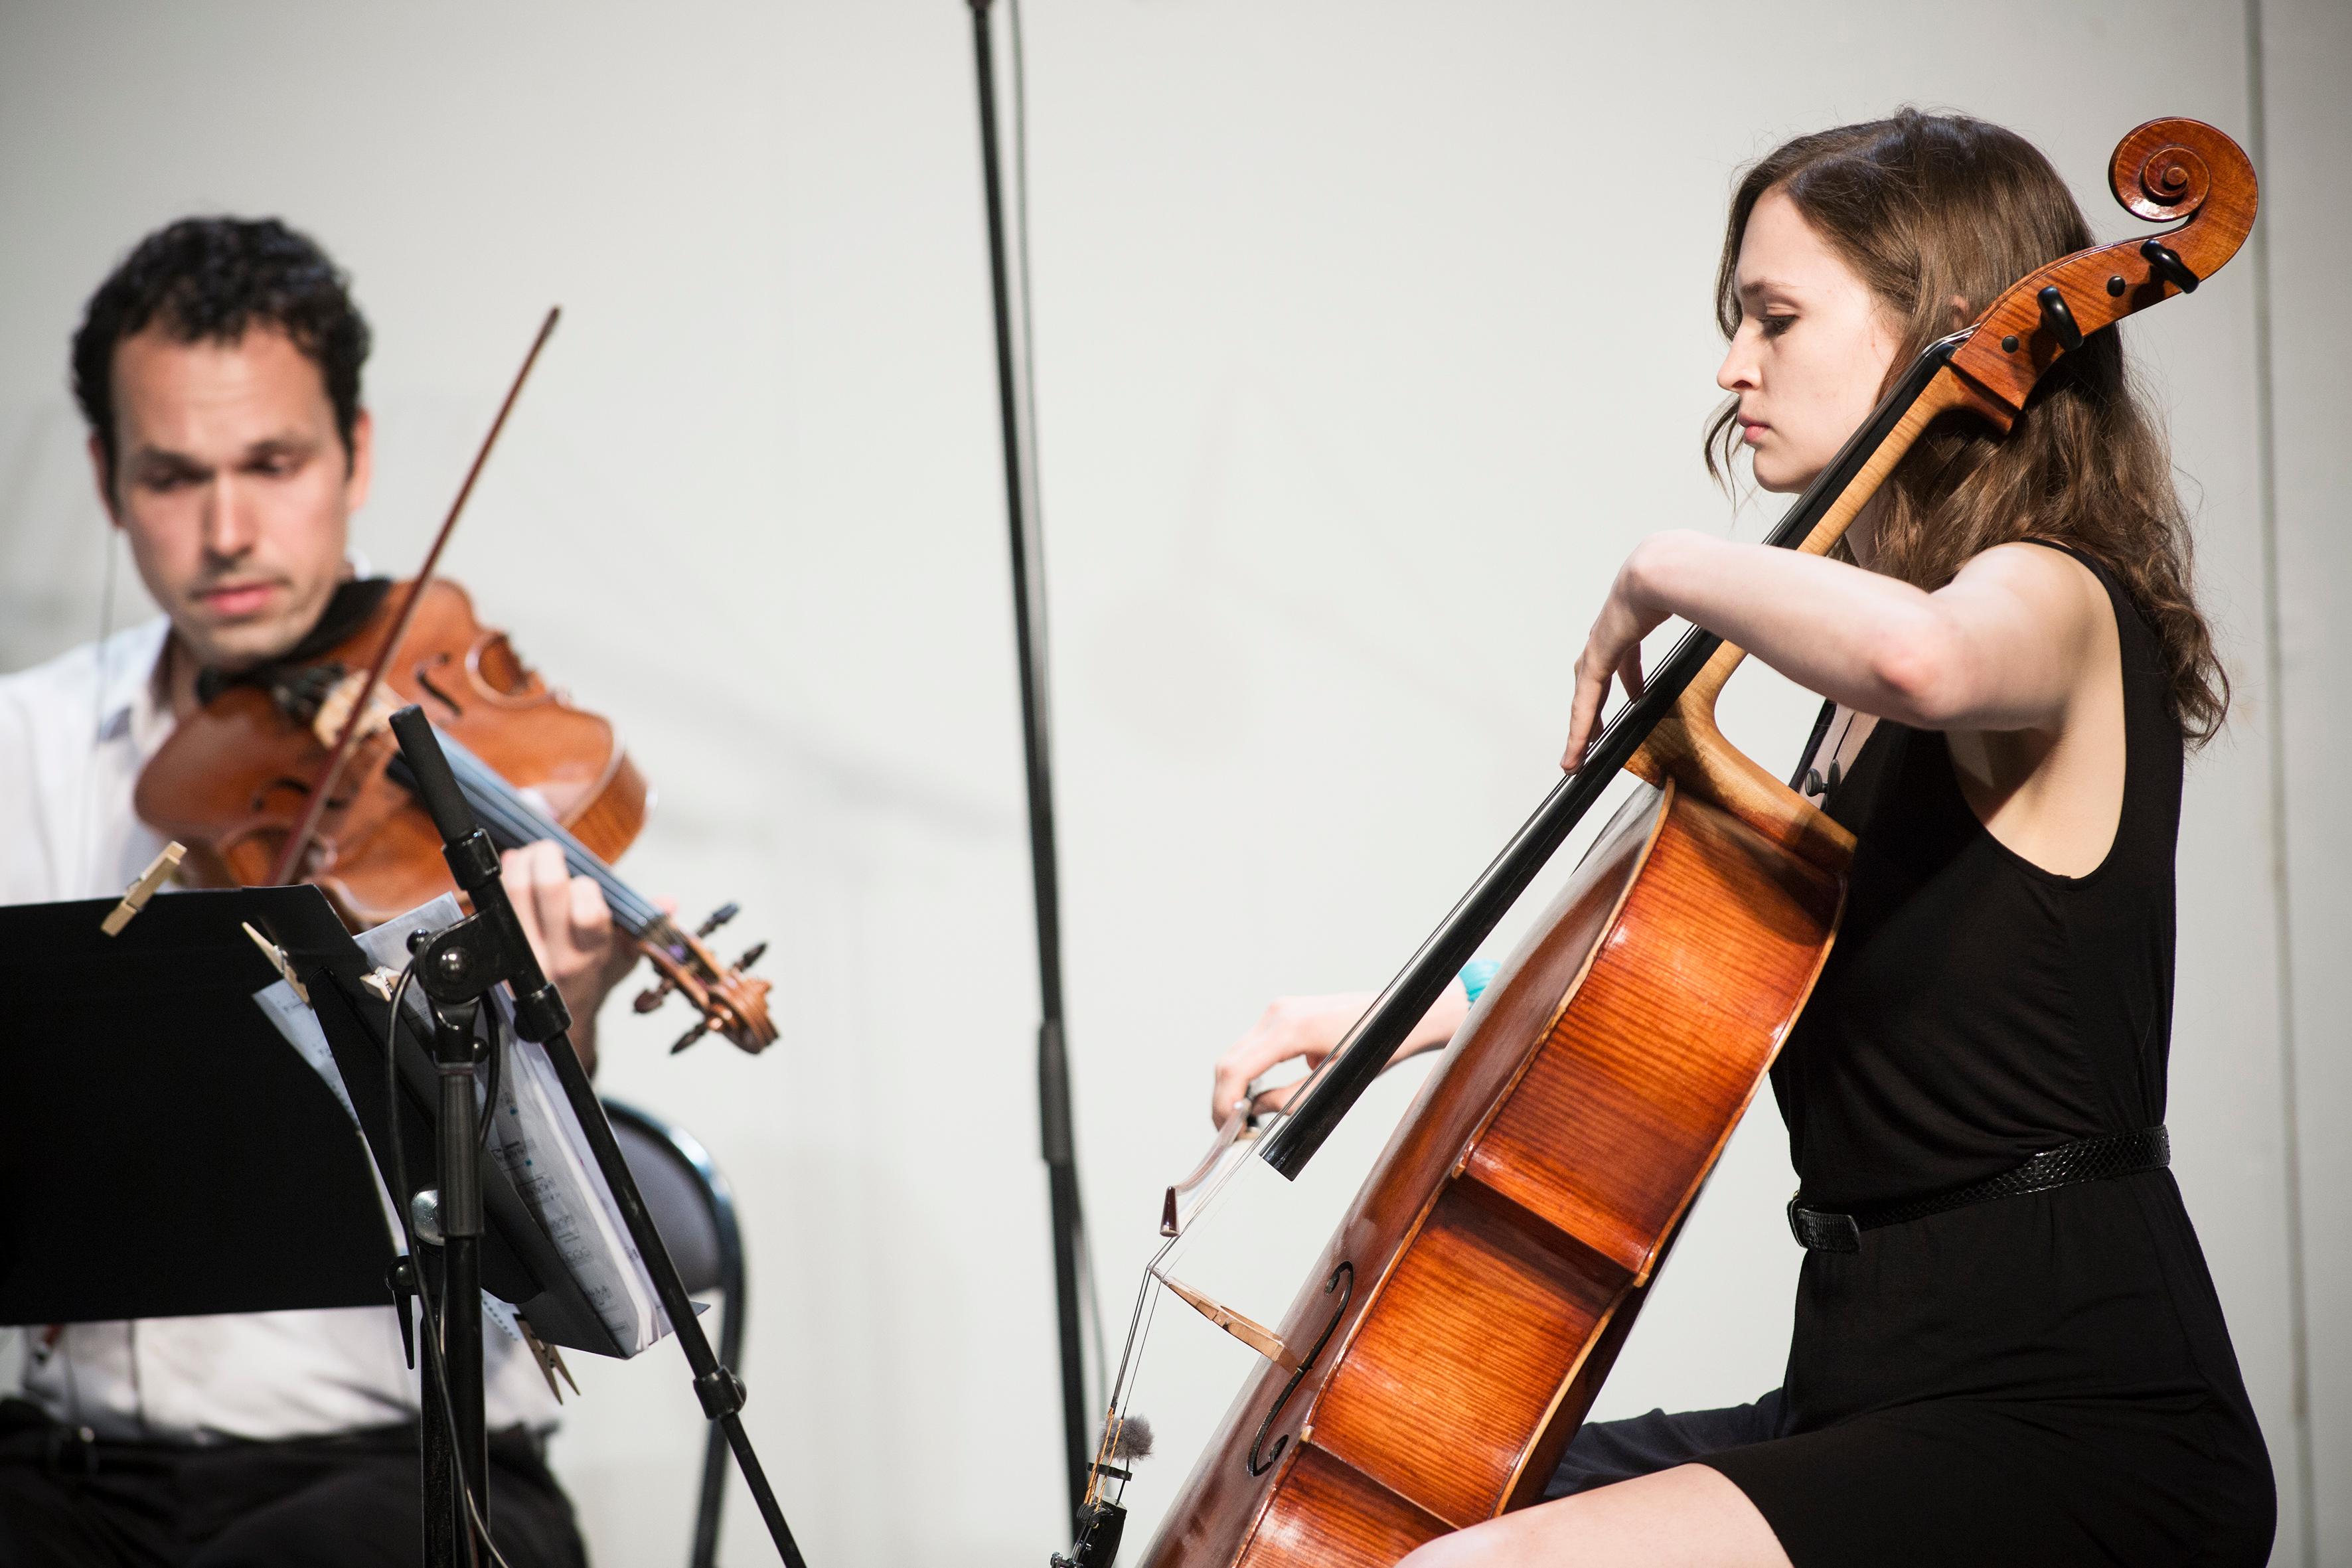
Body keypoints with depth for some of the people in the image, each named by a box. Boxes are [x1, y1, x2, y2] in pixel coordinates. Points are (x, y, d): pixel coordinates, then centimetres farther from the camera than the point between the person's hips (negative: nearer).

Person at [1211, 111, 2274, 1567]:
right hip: (1879, 1391, 10)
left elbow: (1915, 652, -37)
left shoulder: (2051, 603, -11)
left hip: (2069, 1425, -10)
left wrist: (1666, 572, -18)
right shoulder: (1872, 720, 17)